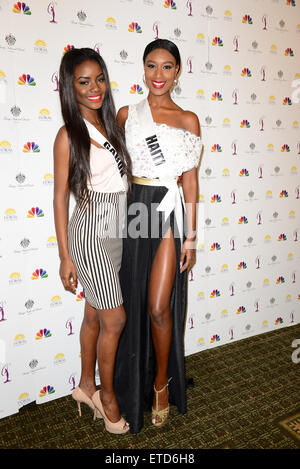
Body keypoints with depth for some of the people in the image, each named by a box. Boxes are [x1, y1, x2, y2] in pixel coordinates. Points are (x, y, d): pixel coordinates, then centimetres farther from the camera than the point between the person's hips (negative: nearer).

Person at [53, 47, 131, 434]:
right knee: (114, 319, 2)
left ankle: (86, 386, 35)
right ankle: (106, 395, 25)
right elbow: (60, 197, -10)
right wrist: (65, 256, -10)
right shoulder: (69, 135, -10)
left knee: (95, 315, 17)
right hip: (91, 232, -6)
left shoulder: (111, 124, 10)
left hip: (115, 231, 6)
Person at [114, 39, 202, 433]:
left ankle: (162, 382, 24)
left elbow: (190, 180, 3)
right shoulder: (126, 114, 8)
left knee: (158, 307, -4)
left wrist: (190, 235, -1)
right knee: (133, 303, 9)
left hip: (167, 212, -1)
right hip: (132, 212, 2)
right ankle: (135, 386, 32)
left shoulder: (188, 120, 5)